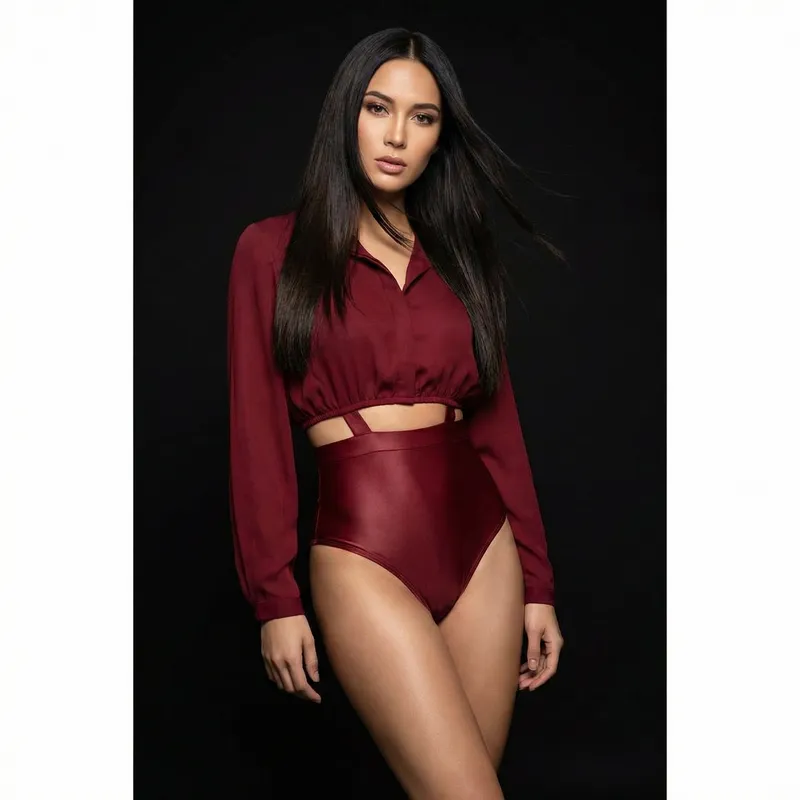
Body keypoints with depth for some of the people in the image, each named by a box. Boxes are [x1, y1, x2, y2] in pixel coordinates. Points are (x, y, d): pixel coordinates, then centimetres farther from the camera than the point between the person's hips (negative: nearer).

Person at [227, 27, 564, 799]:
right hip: (363, 554, -4)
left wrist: (537, 582, 8)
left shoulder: (457, 255, 12)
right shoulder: (275, 249, 1)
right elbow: (257, 432, -1)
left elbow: (496, 419, 11)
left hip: (481, 544, 4)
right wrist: (275, 599, -4)